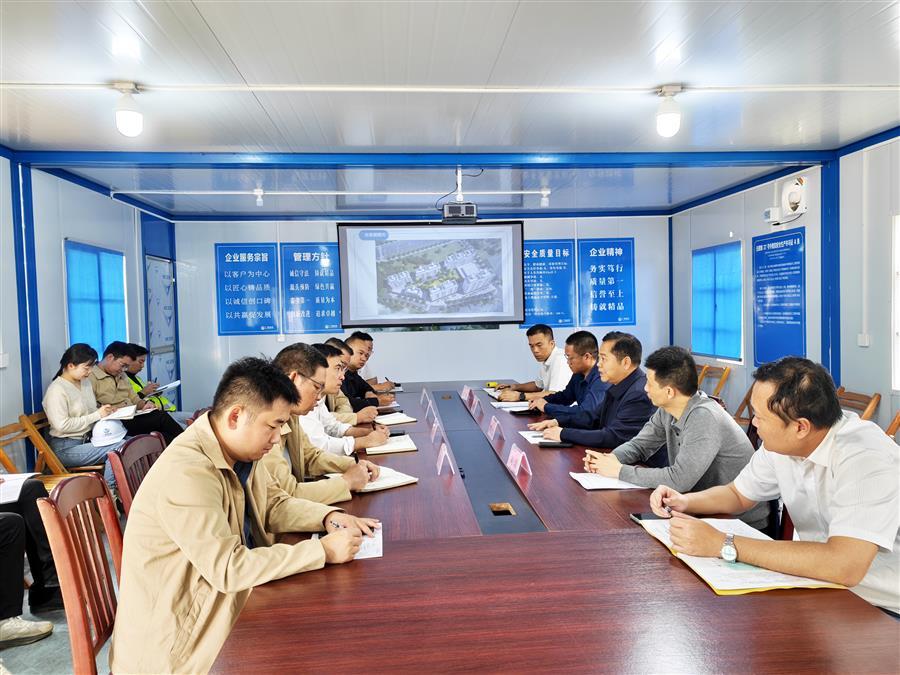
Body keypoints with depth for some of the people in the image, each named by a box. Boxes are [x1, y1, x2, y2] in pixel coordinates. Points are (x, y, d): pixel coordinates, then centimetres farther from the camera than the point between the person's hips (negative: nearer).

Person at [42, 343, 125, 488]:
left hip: (87, 440, 8)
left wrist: (106, 412, 1)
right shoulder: (57, 390, -14)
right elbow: (62, 425, -20)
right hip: (66, 447, -8)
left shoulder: (85, 382, 11)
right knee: (118, 448, -26)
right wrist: (97, 415, -18)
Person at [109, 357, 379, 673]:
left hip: (225, 603, 8)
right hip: (180, 639, -8)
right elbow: (228, 568, -30)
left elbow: (274, 504, 11)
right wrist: (323, 550, -26)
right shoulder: (187, 472, -29)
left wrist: (329, 517, -7)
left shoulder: (241, 450, -1)